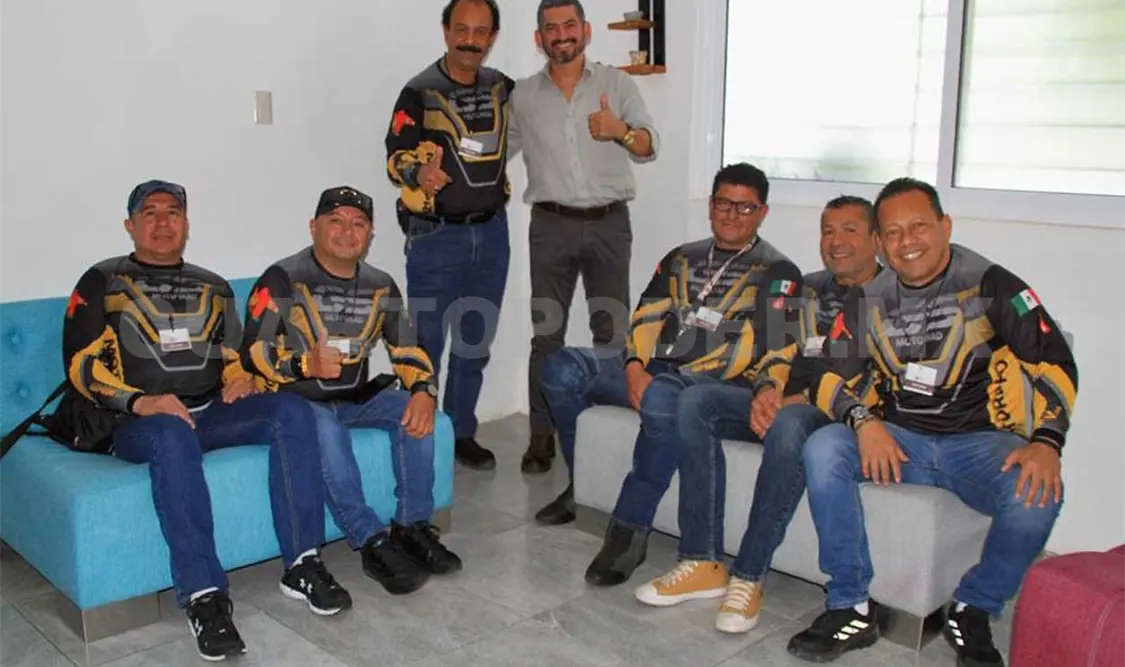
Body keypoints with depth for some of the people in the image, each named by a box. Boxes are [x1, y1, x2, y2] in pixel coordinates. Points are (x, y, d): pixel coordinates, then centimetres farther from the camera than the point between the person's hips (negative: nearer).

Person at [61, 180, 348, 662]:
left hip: (211, 412, 5)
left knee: (291, 411, -23)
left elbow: (234, 356, 25)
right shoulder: (102, 282, 8)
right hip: (137, 423, -4)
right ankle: (204, 597, -40)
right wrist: (139, 402, -19)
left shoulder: (213, 287, 22)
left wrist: (238, 380, 0)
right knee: (172, 434, -40)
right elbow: (82, 363, -2)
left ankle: (302, 566, -22)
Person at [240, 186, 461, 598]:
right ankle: (372, 543, -32)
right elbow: (253, 352, -13)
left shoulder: (380, 286, 8)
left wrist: (423, 391, -14)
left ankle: (412, 527, -11)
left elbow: (408, 349, 7)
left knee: (413, 412, -20)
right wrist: (306, 366, -32)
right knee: (325, 428, -36)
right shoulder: (283, 279, -8)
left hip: (356, 397, 5)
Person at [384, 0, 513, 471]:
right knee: (426, 343, 0)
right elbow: (396, 156, -16)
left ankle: (462, 434, 26)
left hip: (491, 233, 5)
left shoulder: (502, 88, 7)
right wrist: (419, 173, -36)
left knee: (475, 343, 13)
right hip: (435, 238, -5)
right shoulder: (420, 92, -9)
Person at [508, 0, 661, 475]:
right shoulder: (523, 95, 8)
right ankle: (542, 435, 9)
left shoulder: (617, 83, 4)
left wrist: (621, 131, -26)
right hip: (552, 225, 1)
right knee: (546, 333, 2)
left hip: (609, 224, 0)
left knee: (612, 330, 4)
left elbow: (650, 148, -5)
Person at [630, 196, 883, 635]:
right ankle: (704, 564, -19)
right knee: (696, 401, -17)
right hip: (784, 402, 7)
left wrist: (803, 399, -20)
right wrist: (766, 392, -7)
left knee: (788, 427, -39)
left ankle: (749, 577, -28)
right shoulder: (809, 289, 21)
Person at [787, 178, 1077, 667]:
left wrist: (1046, 441, -24)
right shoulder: (867, 302, 6)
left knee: (1037, 493, -32)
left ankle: (972, 611, -4)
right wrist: (864, 421, -19)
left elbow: (1054, 363, -8)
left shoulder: (990, 284, -5)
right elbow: (828, 379, 3)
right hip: (899, 439, 3)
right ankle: (851, 609, -14)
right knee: (822, 451, -24)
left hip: (980, 441, -2)